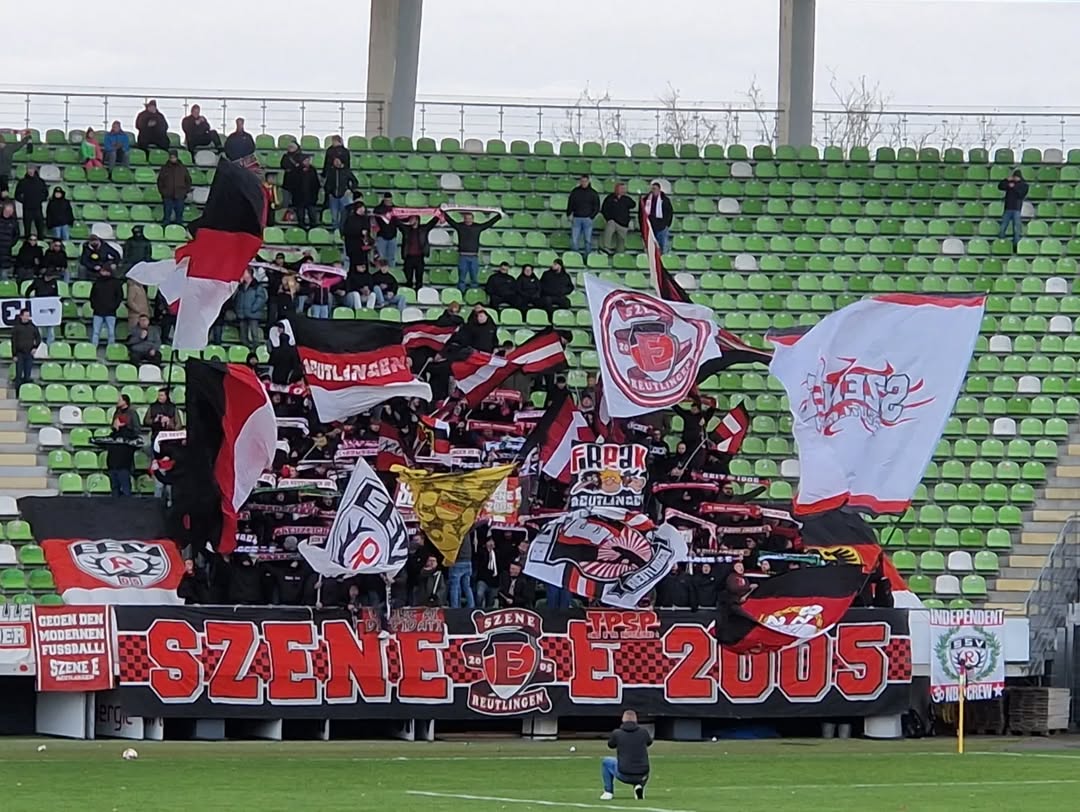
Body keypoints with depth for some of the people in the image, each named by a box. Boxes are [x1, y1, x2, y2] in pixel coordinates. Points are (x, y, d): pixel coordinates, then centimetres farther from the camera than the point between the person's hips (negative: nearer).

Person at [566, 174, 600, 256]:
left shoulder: (593, 193, 4)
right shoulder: (575, 192, 7)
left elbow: (597, 207, 6)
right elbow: (570, 205, 12)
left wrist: (591, 216, -4)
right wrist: (569, 215, 1)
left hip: (587, 219, -1)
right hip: (576, 218, 1)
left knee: (588, 240, 0)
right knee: (574, 240, -2)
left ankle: (587, 257, 6)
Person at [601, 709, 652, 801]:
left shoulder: (617, 733, -7)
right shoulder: (643, 731, -1)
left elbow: (610, 746, 16)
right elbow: (649, 743, 23)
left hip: (624, 775, -2)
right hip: (641, 776, 2)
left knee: (606, 762, 27)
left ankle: (608, 792, 25)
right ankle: (640, 786, 12)